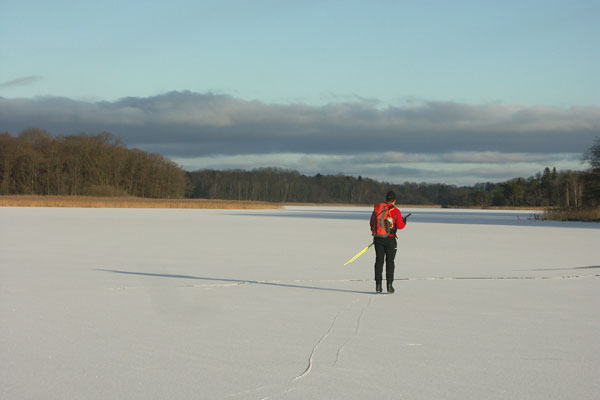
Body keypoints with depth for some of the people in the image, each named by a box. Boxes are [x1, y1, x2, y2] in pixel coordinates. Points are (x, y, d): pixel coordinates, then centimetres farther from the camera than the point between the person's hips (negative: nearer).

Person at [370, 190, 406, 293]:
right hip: (390, 239, -3)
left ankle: (378, 285, 6)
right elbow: (400, 226, -6)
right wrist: (404, 222, 15)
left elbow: (372, 223, 8)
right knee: (390, 262, 6)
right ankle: (389, 285, 2)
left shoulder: (377, 208, 4)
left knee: (379, 261, 8)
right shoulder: (396, 211, -7)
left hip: (378, 238, 3)